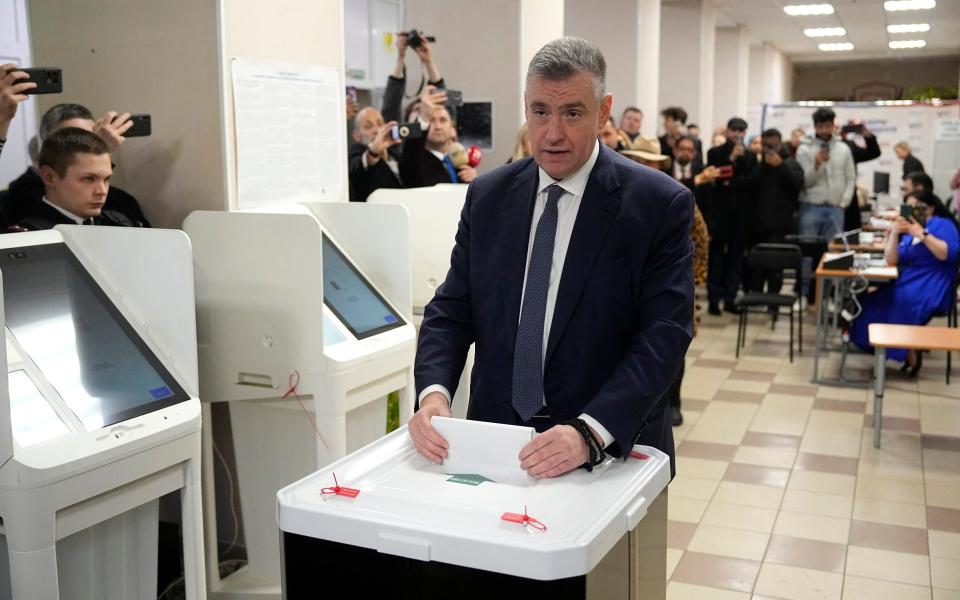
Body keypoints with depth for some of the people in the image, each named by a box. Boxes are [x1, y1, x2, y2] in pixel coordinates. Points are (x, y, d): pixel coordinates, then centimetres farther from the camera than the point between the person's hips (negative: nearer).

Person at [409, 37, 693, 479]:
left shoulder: (660, 204, -7)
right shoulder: (488, 195, 4)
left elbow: (664, 334, -13)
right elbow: (452, 310, 5)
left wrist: (590, 432, -25)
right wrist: (433, 391, -14)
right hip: (495, 440, 3)